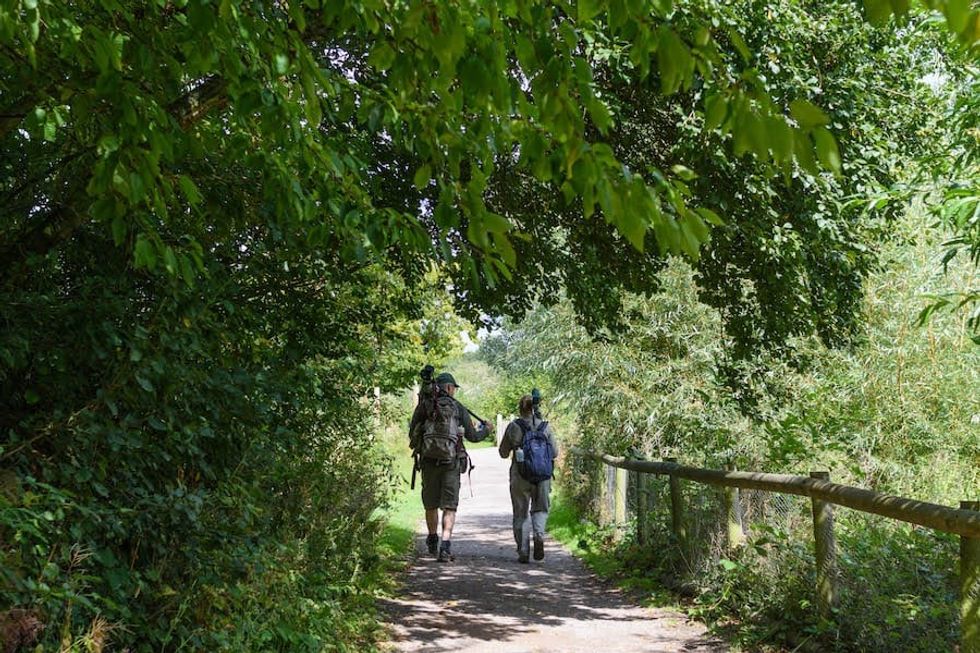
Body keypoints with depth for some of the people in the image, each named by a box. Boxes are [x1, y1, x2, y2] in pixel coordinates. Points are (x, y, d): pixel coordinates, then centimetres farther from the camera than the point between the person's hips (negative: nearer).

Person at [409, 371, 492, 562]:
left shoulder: (423, 407, 4)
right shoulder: (459, 408, 2)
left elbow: (412, 435, 6)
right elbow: (472, 436, 6)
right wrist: (486, 430, 26)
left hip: (429, 461, 2)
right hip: (451, 462, -2)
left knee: (431, 504, 16)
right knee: (449, 506, 0)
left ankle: (433, 542, 32)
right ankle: (445, 546, -13)